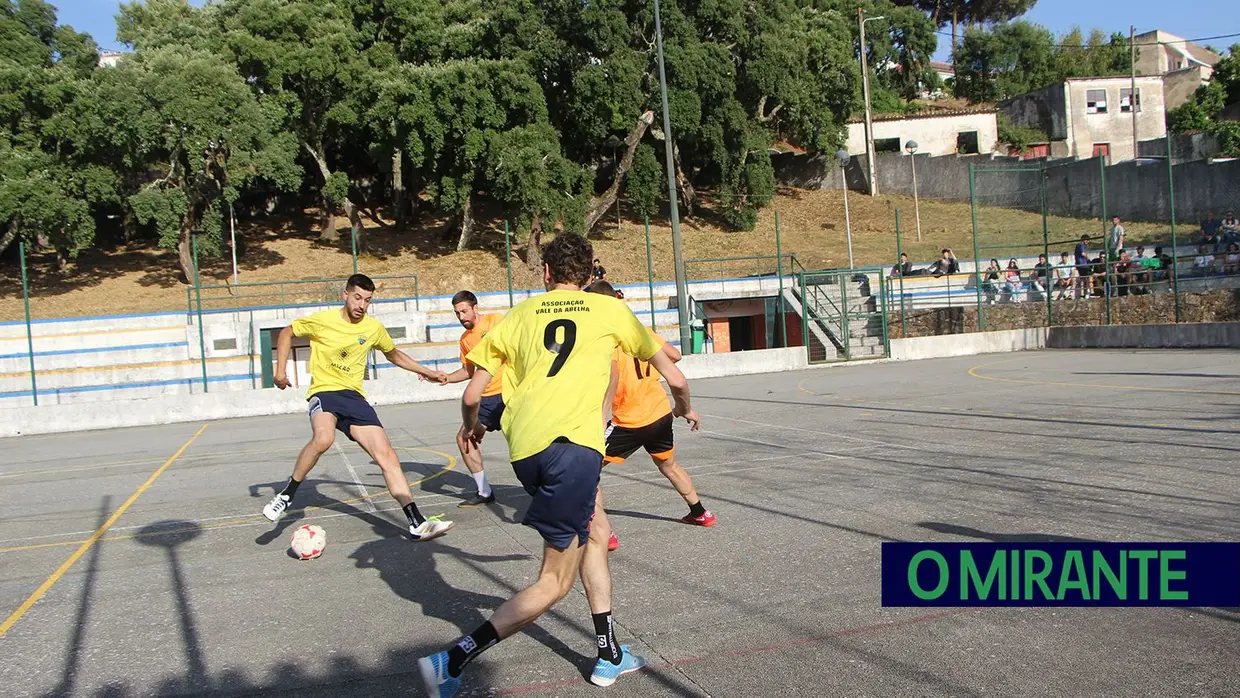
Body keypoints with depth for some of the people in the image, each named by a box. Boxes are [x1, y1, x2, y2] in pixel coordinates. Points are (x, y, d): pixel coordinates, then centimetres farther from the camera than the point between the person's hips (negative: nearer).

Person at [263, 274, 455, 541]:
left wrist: (426, 372, 24)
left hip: (354, 396, 4)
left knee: (387, 456, -8)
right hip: (324, 391, -4)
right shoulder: (323, 320, -4)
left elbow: (394, 354, 27)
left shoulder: (374, 328, 7)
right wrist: (280, 369, 1)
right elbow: (287, 333, 11)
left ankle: (417, 523, -8)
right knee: (323, 438, -38)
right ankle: (287, 494, -15)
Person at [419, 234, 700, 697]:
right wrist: (685, 409, 46)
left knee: (597, 531, 26)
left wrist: (470, 426, 40)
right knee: (556, 583, 3)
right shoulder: (610, 310, 16)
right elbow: (673, 377, 24)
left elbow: (472, 395, 17)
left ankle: (609, 657, 28)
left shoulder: (520, 314, 19)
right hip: (573, 442, -4)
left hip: (524, 450, 5)